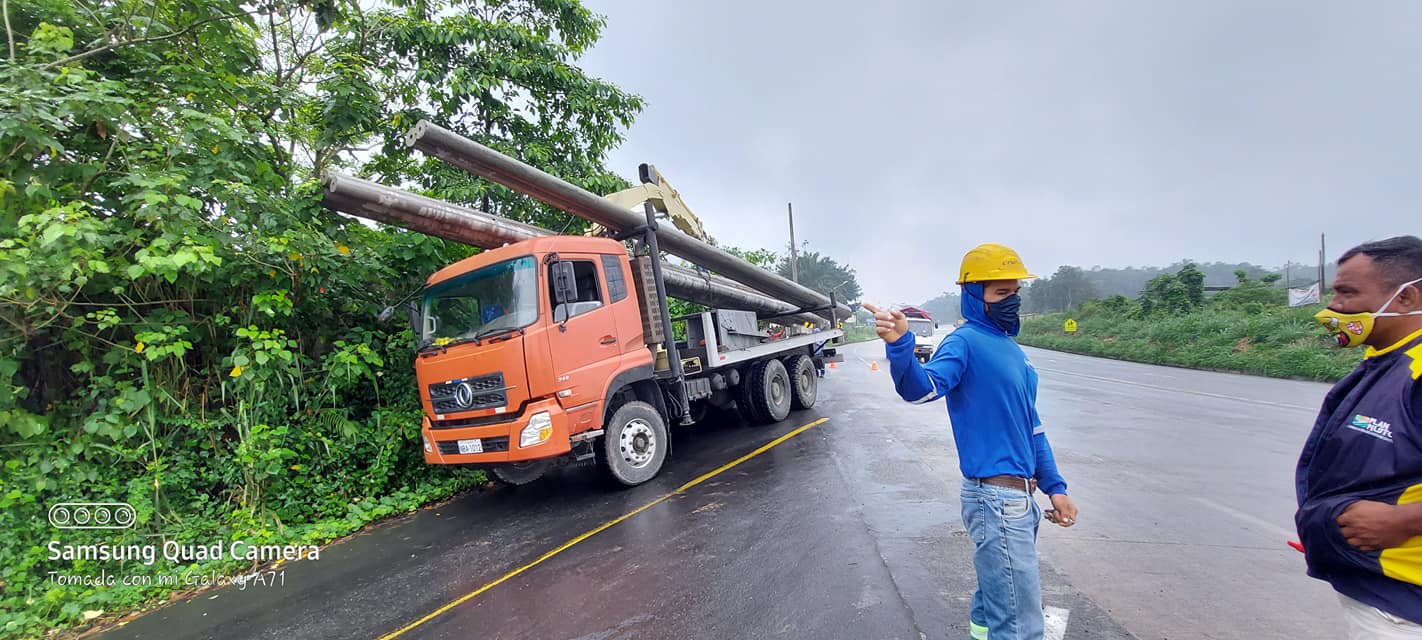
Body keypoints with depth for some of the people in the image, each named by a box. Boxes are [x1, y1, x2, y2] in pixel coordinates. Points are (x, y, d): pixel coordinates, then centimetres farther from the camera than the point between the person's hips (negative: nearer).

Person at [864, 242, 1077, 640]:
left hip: (1020, 498, 9)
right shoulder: (965, 342, -13)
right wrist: (900, 346, -52)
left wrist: (1054, 486, 16)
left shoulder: (1011, 348, 14)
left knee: (995, 606, 22)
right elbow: (922, 388, -32)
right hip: (998, 500, -9)